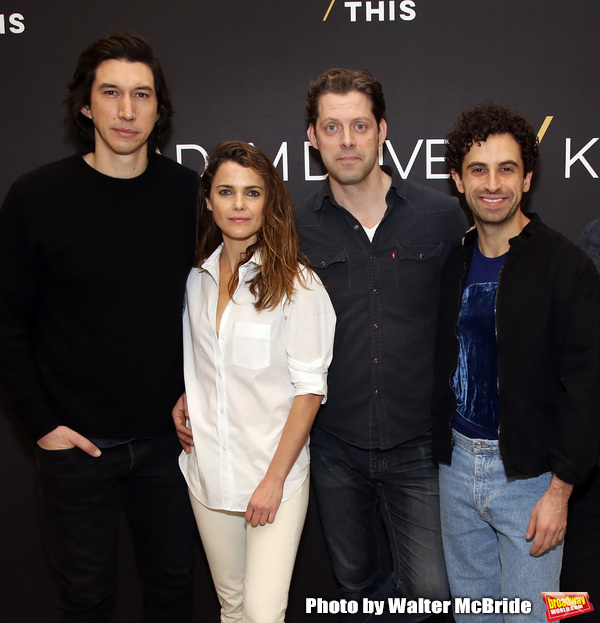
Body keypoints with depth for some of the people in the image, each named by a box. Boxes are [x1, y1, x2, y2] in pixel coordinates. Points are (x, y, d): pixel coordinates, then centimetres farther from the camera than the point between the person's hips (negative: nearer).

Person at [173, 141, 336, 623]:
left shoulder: (296, 284, -11)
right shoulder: (197, 280, 6)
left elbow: (310, 387, -11)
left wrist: (275, 479, -13)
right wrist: (181, 403, 1)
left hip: (273, 473, -4)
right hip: (207, 470, 5)